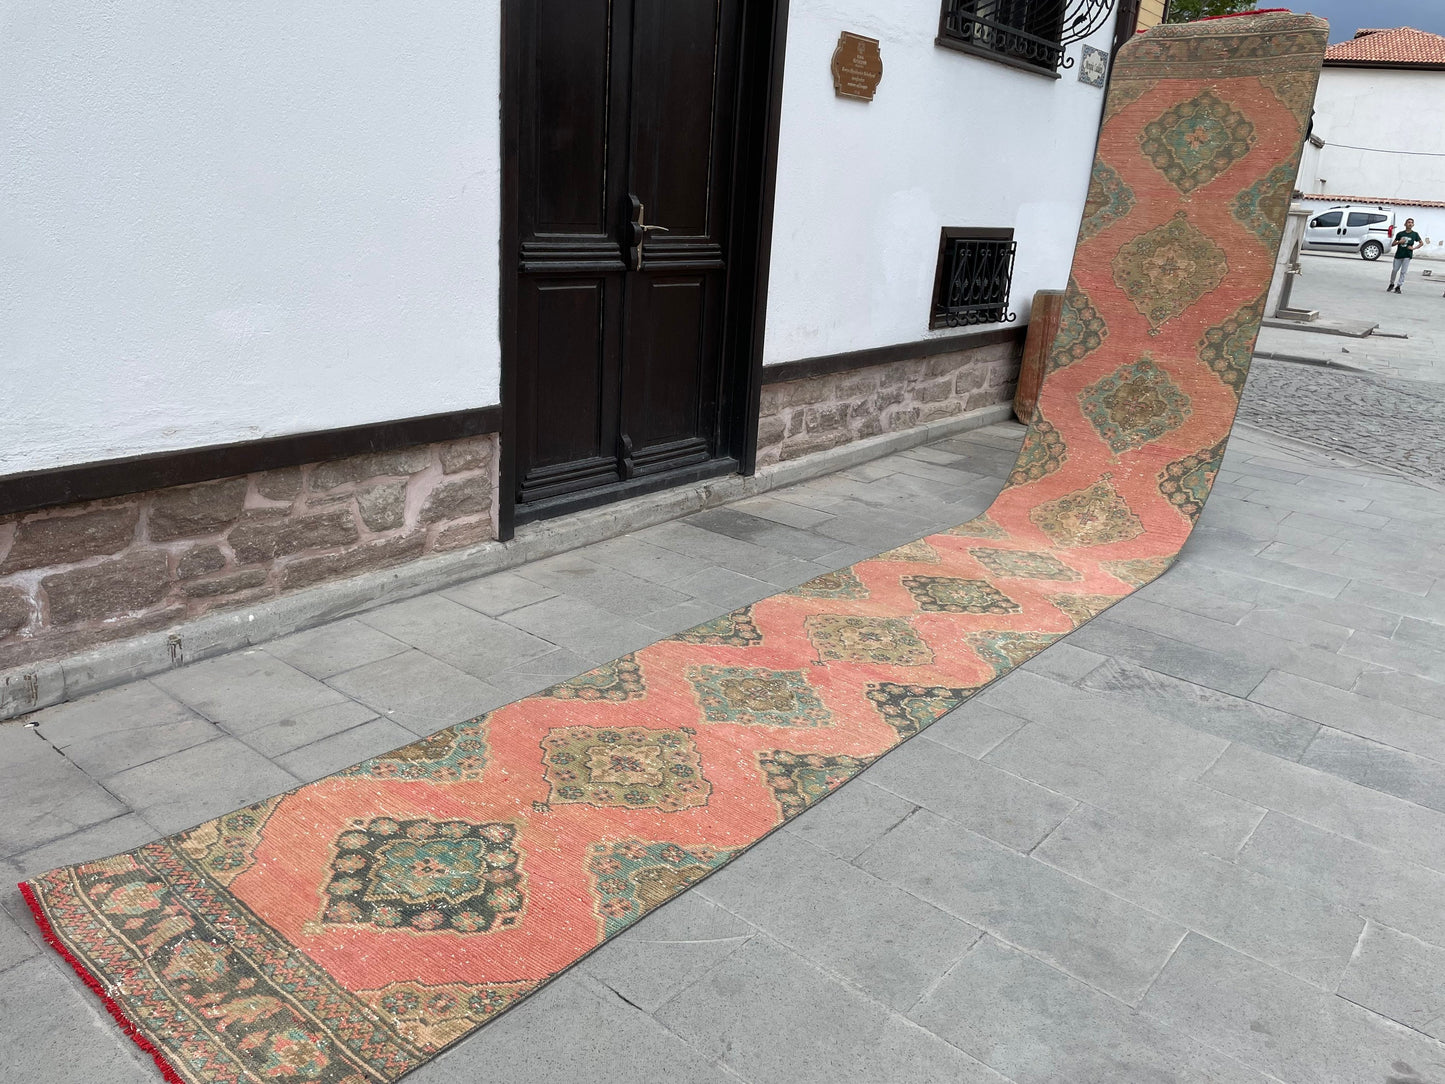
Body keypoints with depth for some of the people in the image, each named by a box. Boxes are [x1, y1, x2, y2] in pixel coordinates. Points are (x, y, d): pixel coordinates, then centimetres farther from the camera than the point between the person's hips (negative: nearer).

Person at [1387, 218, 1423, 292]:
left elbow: (1421, 243, 11)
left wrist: (1413, 248, -3)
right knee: (1394, 270, 6)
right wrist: (1399, 242, -13)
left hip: (1407, 256, -1)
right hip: (1398, 255, 1)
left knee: (1403, 272, -4)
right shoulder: (1400, 234, 3)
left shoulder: (1414, 234, 3)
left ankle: (1398, 286, -1)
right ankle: (1391, 284, 25)